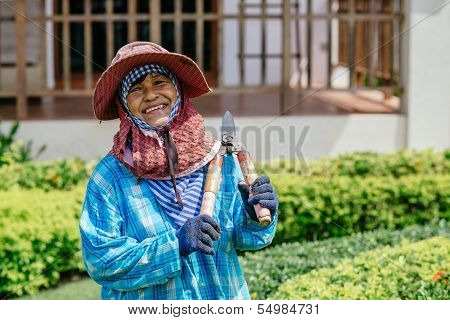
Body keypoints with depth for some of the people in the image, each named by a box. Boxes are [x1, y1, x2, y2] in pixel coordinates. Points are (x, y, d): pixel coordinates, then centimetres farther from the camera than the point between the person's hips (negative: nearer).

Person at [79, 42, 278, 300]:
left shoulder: (220, 158, -5)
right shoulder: (109, 177, -11)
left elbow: (241, 239, 2)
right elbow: (99, 260, -16)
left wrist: (256, 219, -19)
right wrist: (174, 244, -23)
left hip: (222, 298, 2)